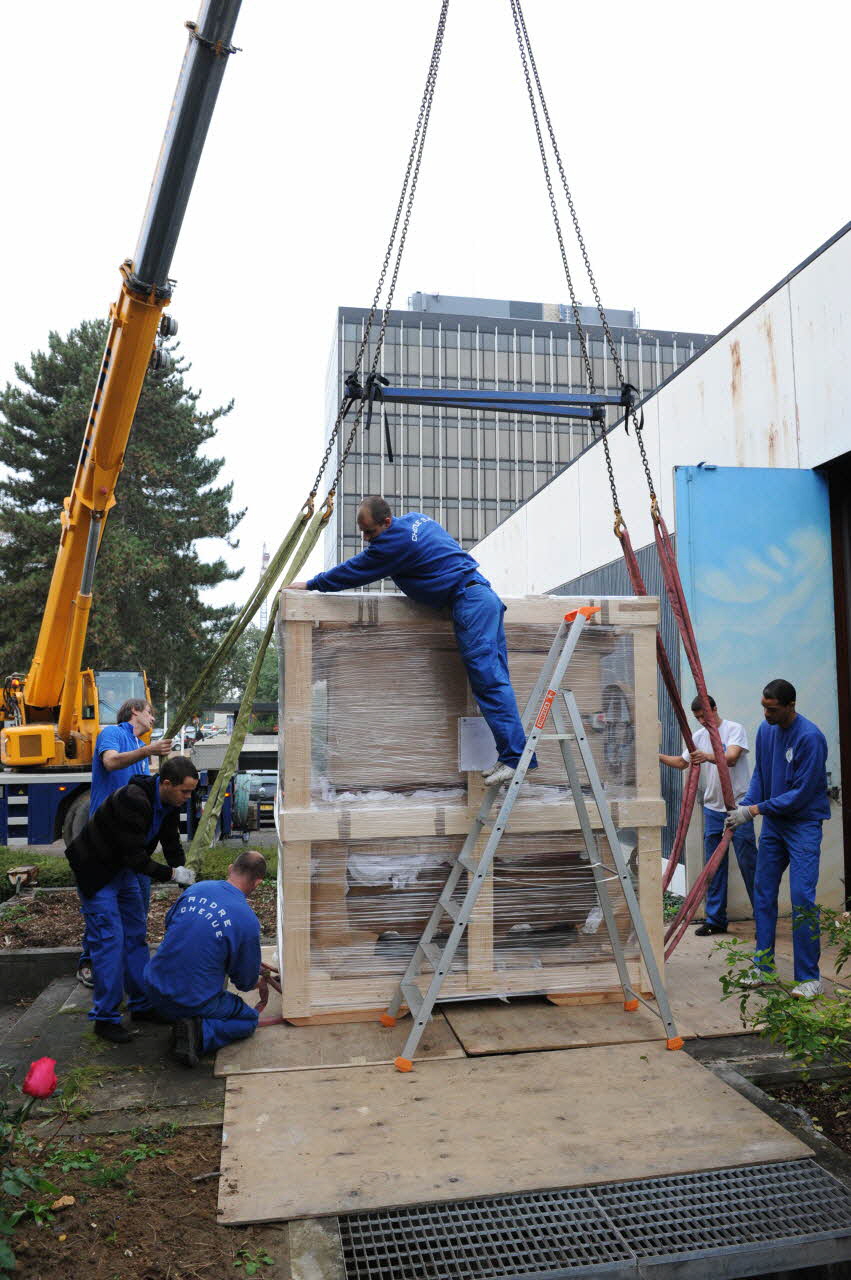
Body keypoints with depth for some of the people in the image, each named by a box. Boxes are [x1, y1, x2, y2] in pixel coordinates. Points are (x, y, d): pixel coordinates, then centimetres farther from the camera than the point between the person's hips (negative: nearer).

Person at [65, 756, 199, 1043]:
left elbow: (172, 845, 3)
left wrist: (185, 873, -8)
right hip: (95, 870, -9)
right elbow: (135, 857, -32)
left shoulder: (169, 803, -7)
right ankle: (105, 1018, 2)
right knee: (109, 939, -9)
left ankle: (142, 1006, 21)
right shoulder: (132, 800, -34)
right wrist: (172, 874, -26)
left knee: (136, 935, 11)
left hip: (122, 867, 9)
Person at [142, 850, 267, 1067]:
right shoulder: (248, 921, -15)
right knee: (249, 1019, 17)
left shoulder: (196, 889, -2)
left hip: (153, 991, 6)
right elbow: (246, 982, -1)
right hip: (193, 1002, -6)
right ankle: (200, 1033, -7)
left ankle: (182, 1021, 17)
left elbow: (168, 922, 19)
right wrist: (255, 982, 23)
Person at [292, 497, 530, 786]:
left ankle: (515, 757, -17)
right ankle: (513, 755, 3)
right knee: (494, 679, 4)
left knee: (489, 681, -14)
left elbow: (352, 571, -1)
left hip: (469, 603, -10)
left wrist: (309, 585, 12)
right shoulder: (416, 518, 16)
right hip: (485, 597, 10)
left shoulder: (393, 542, -12)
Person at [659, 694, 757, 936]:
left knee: (748, 862, -3)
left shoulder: (734, 729, -6)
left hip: (737, 806, -6)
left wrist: (708, 757, -38)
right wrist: (658, 757, 7)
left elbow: (731, 758, -21)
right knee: (714, 866, 8)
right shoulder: (699, 736, 12)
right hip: (712, 808, 6)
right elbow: (682, 762, 21)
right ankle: (715, 919, 15)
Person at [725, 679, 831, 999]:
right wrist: (744, 806, -7)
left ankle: (809, 977, 2)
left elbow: (802, 793, -20)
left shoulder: (810, 738, -20)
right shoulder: (765, 730, 2)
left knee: (802, 898, -9)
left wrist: (755, 810, -19)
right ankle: (764, 966, 20)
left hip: (803, 824, -7)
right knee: (763, 894, 10)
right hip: (773, 822, 7)